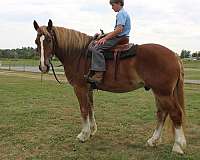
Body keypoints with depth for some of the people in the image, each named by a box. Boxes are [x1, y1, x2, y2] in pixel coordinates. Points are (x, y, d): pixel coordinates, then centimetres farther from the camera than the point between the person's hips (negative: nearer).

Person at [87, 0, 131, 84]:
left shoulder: (121, 13, -10)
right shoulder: (124, 13, 23)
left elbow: (119, 29, -23)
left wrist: (105, 38, -21)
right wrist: (105, 35, 19)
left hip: (119, 38, -11)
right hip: (120, 37, 11)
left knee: (96, 48, -23)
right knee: (96, 45, 19)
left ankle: (98, 74, -32)